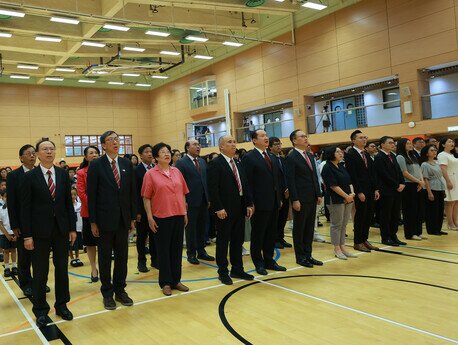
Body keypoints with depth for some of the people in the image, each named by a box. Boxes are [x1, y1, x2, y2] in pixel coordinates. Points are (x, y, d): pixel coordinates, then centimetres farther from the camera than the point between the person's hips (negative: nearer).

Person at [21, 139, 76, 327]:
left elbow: (68, 202, 6)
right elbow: (25, 207, -5)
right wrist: (27, 235, -9)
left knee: (62, 269, 11)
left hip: (62, 229, 3)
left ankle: (62, 305, 27)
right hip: (40, 231, -3)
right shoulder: (30, 176, -5)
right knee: (40, 272, 7)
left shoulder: (63, 174, 4)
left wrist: (72, 228, 3)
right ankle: (41, 310, 22)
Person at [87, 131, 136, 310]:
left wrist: (133, 217, 5)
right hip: (105, 219, -3)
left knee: (122, 256, 12)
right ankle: (107, 293, 22)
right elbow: (91, 195, -6)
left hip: (123, 219, 4)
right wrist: (93, 222, -8)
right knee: (105, 258, 9)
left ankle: (120, 290, 26)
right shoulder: (96, 165, -6)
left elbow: (132, 192, 7)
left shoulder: (127, 164, 5)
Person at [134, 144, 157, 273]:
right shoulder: (136, 170, -5)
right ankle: (141, 262, 18)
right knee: (142, 236, 7)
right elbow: (135, 193, -8)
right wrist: (137, 212, -12)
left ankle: (155, 260, 22)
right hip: (142, 209, -3)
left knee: (154, 236, 11)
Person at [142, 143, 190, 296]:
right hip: (161, 217, -4)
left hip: (178, 216, 4)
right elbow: (146, 198, -4)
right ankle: (165, 283, 17)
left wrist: (185, 213, 10)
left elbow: (183, 194, 13)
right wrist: (150, 217, -9)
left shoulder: (177, 172, 9)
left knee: (176, 249, 10)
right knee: (163, 250, 5)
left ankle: (176, 280, 23)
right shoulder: (150, 174, -3)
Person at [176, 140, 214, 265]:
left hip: (203, 201, 6)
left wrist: (209, 198, 10)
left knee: (202, 227, 12)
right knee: (191, 228, 5)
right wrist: (183, 201, -13)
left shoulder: (202, 161, 12)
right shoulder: (181, 163, -7)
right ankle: (191, 254, 16)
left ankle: (201, 251, 24)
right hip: (191, 202, -6)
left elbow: (206, 180, 14)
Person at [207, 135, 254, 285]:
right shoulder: (215, 164, -10)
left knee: (238, 240, 14)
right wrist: (218, 208, -20)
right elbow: (213, 189, -16)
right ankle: (223, 272, 17)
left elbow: (244, 185, 15)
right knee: (223, 241, 5)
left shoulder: (238, 164, 14)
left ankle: (237, 269, 26)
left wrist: (249, 204, 8)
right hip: (225, 210, -7)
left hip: (240, 208, 7)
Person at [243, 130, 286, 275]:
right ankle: (259, 263, 18)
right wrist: (251, 203, -16)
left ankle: (269, 260, 26)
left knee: (271, 234, 14)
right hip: (260, 203, -7)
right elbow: (247, 182, -13)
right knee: (258, 235, 5)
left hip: (274, 203, 7)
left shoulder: (272, 157, 14)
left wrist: (280, 197, 12)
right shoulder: (249, 158, -8)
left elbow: (278, 178, 17)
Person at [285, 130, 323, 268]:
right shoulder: (291, 157, -10)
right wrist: (295, 200, -17)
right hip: (300, 199, -7)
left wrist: (319, 194, 11)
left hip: (312, 199, 8)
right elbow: (290, 180, -14)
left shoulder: (310, 156, 14)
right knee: (299, 229, 4)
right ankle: (300, 257, 15)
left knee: (310, 228, 13)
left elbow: (315, 176, 17)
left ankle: (308, 255, 23)